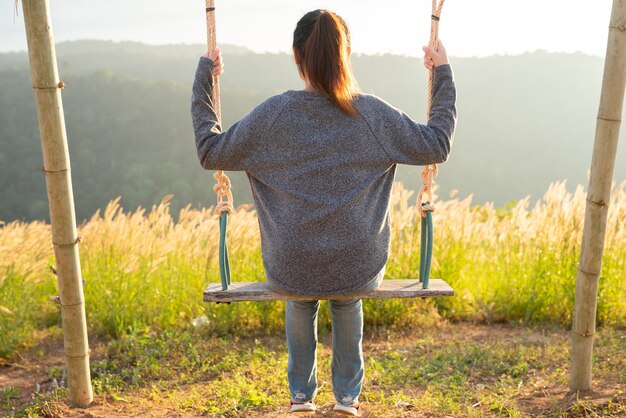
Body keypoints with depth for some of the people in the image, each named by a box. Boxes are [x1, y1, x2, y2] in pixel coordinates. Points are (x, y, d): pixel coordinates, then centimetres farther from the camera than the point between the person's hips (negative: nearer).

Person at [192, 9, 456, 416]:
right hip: (358, 271, 1)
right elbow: (437, 145, 3)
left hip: (290, 272, 0)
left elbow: (211, 151, 0)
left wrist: (204, 80, 9)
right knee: (348, 299, 39)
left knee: (301, 298, 38)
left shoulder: (274, 114, -11)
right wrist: (443, 75, 12)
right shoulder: (374, 114, -8)